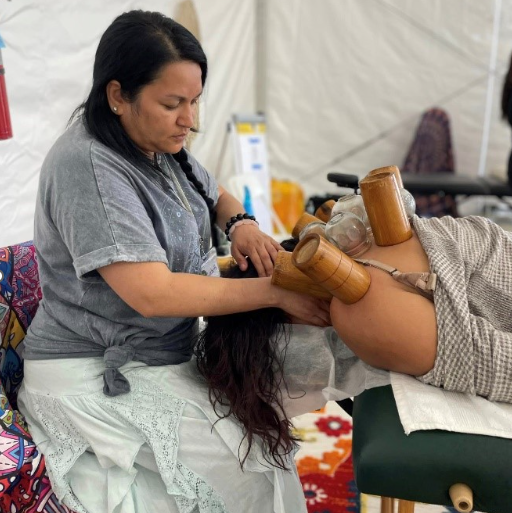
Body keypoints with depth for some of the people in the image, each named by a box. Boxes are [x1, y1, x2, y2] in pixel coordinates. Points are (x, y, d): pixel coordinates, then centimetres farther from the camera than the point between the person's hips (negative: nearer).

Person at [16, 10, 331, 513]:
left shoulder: (157, 144, 2)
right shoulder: (86, 167, -24)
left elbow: (213, 194, 19)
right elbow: (152, 293, -30)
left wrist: (240, 222, -6)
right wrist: (274, 292, -26)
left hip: (167, 347, 9)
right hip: (96, 373, -8)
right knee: (250, 465, -15)